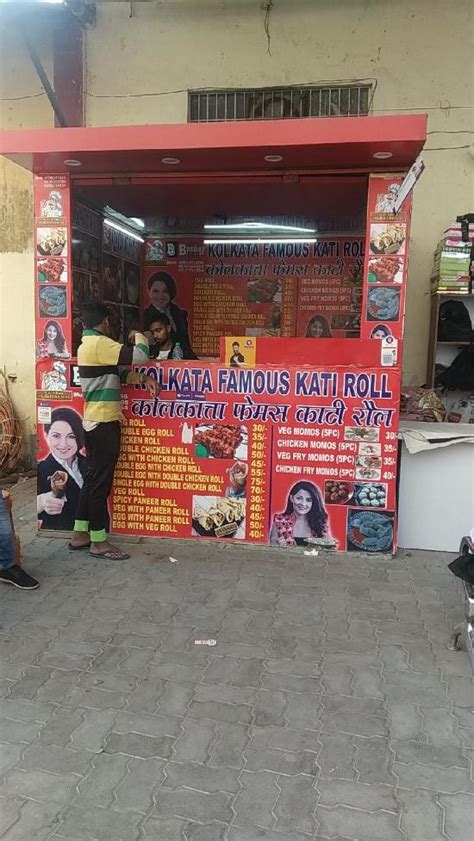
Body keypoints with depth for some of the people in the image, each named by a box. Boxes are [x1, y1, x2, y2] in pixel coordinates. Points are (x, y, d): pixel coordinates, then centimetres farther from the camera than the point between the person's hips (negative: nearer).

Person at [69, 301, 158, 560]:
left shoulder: (86, 345, 15)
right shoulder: (100, 344, -15)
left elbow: (117, 372, 19)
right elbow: (140, 356, -22)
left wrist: (142, 379, 5)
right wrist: (139, 335, -2)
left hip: (94, 422, 10)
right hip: (104, 423, -10)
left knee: (93, 478, 16)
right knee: (100, 481, -3)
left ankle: (80, 534, 24)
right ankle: (99, 542, 6)